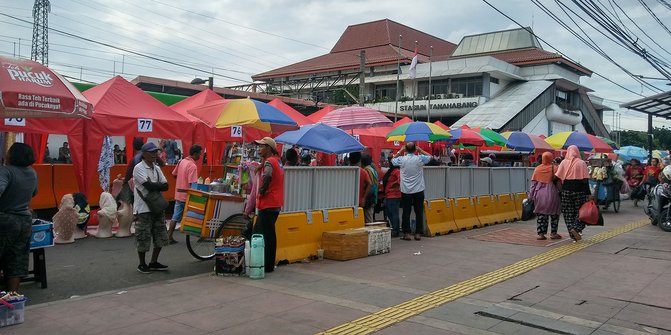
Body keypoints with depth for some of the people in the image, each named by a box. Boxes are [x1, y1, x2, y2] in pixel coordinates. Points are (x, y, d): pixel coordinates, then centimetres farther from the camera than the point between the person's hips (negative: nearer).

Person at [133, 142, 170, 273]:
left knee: (160, 237, 10)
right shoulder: (138, 168, -10)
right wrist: (159, 185, -5)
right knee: (143, 238, 1)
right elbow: (149, 185, -21)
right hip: (143, 209, -7)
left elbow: (166, 186, 2)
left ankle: (153, 263, 22)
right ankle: (142, 264, 17)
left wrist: (153, 186, -13)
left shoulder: (157, 168, 11)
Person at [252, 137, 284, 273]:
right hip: (275, 204, 10)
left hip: (268, 204, -10)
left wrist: (262, 191, -19)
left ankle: (267, 265, 0)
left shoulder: (269, 161, -14)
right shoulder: (277, 161, 16)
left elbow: (267, 176, -34)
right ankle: (269, 264, 20)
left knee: (265, 236, -5)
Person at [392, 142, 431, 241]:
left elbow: (392, 160, 15)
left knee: (406, 212, 6)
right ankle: (418, 233, 9)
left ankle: (406, 233, 7)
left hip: (405, 191, 0)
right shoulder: (420, 159, -8)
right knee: (419, 212, 7)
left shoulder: (401, 160, -7)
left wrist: (400, 151, 15)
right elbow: (430, 156, 12)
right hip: (418, 190, 0)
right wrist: (420, 150, 12)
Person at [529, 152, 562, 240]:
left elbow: (533, 183, 4)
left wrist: (531, 196, 9)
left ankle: (541, 233, 5)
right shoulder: (554, 168, -6)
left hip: (540, 194, 2)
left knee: (540, 214, 7)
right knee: (554, 214, 11)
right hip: (551, 194, -2)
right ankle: (553, 233, 14)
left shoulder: (537, 169, 1)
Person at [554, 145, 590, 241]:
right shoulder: (581, 163, -3)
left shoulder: (564, 162, 2)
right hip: (579, 190, -2)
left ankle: (572, 231, 4)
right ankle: (576, 228, -14)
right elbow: (585, 180, -6)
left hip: (566, 190, 2)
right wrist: (588, 194, -4)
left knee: (568, 212, 8)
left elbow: (557, 177, -4)